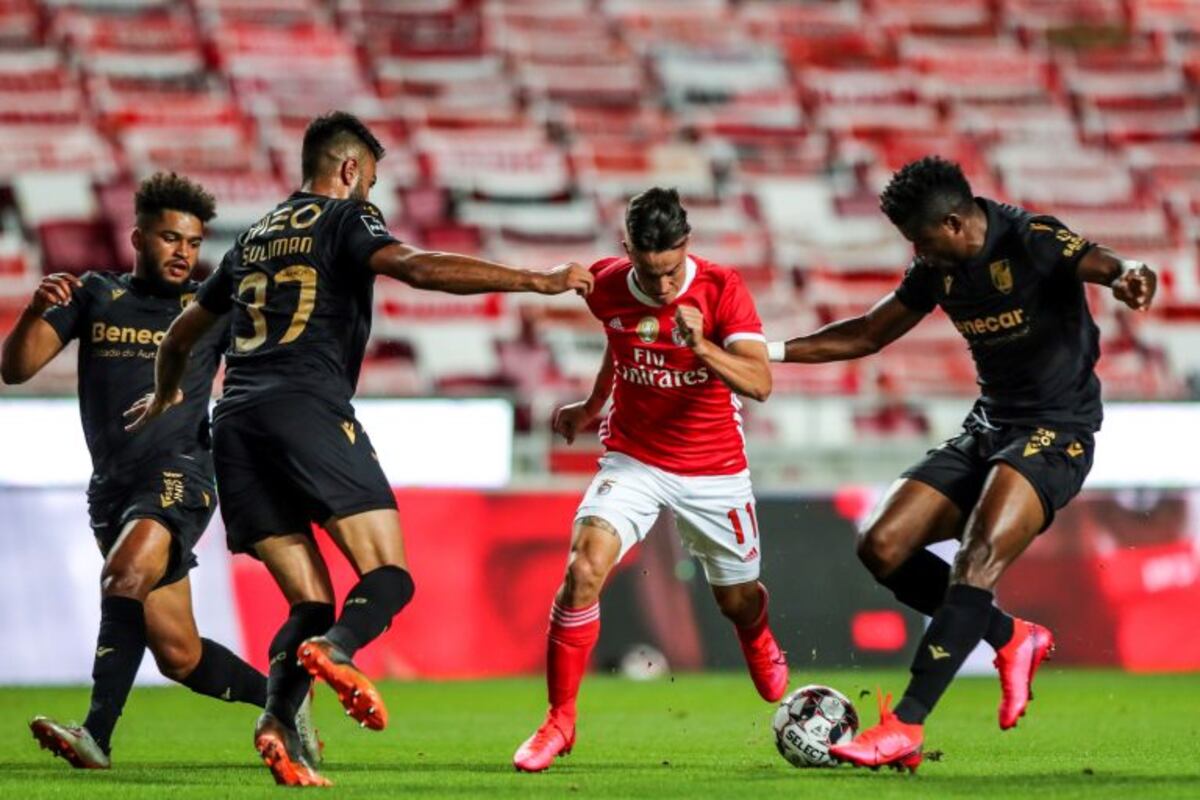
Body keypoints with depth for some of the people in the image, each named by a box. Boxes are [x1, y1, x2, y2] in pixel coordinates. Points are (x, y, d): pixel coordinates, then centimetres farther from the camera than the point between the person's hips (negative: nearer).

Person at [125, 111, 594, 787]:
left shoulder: (255, 238, 27)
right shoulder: (345, 218, 8)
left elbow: (183, 332, 38)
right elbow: (418, 268, -11)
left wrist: (167, 395, 59)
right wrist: (539, 281, -12)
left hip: (236, 425, 6)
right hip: (308, 408, -6)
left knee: (310, 602, 6)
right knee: (389, 577, -8)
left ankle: (280, 721, -19)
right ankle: (336, 650, -41)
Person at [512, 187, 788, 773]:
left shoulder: (721, 289, -17)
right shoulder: (607, 286, -8)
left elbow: (759, 383, -25)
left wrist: (701, 347, -41)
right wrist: (591, 407, 26)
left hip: (714, 469, -1)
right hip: (633, 460, 1)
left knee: (738, 599, 13)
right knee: (584, 568, -23)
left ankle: (761, 649, 54)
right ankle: (559, 720, -11)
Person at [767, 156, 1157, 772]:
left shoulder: (1030, 241, -17)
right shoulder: (938, 269, 6)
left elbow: (1096, 261, -37)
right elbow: (868, 334, 19)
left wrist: (1126, 276, -62)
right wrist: (773, 351, 13)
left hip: (1056, 429, -9)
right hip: (989, 426, 9)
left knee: (981, 554, -28)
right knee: (883, 548, -2)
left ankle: (906, 726, -32)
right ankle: (1012, 640, 14)